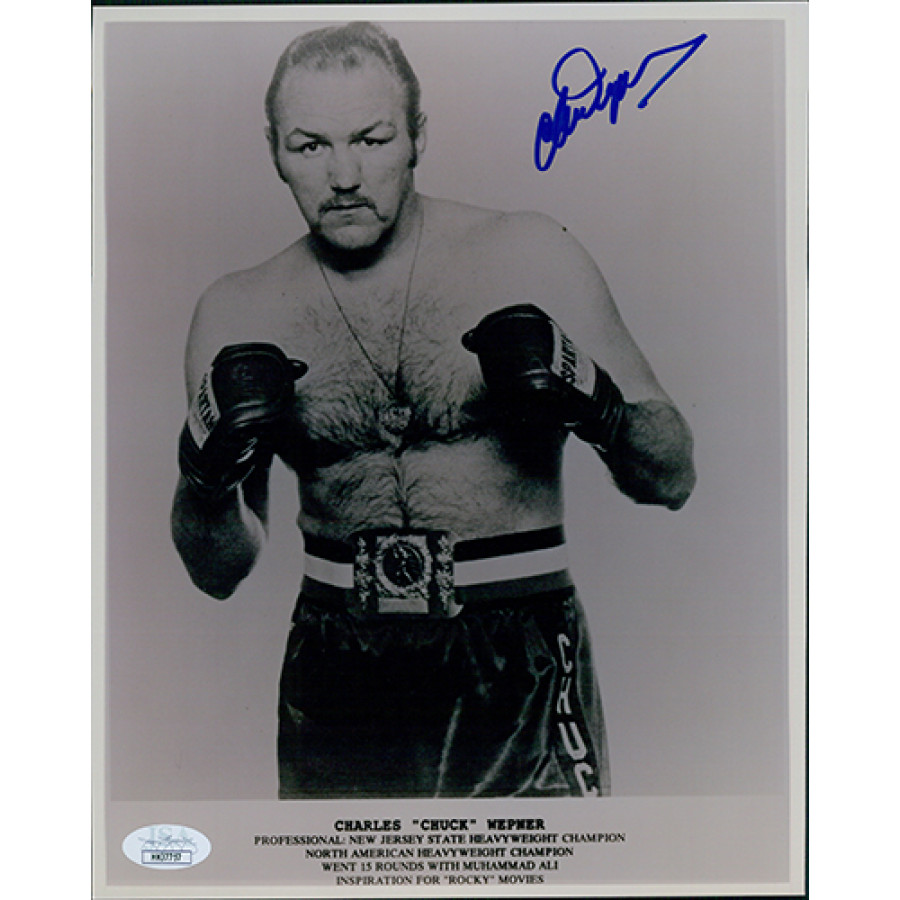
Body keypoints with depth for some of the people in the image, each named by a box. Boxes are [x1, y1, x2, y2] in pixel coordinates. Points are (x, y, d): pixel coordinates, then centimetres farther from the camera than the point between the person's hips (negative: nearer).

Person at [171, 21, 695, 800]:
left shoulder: (530, 259, -4)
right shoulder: (241, 314, 1)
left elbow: (673, 479, -2)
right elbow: (220, 573, 6)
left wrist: (589, 399, -21)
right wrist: (209, 468, -14)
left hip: (519, 674, -2)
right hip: (338, 688, 3)